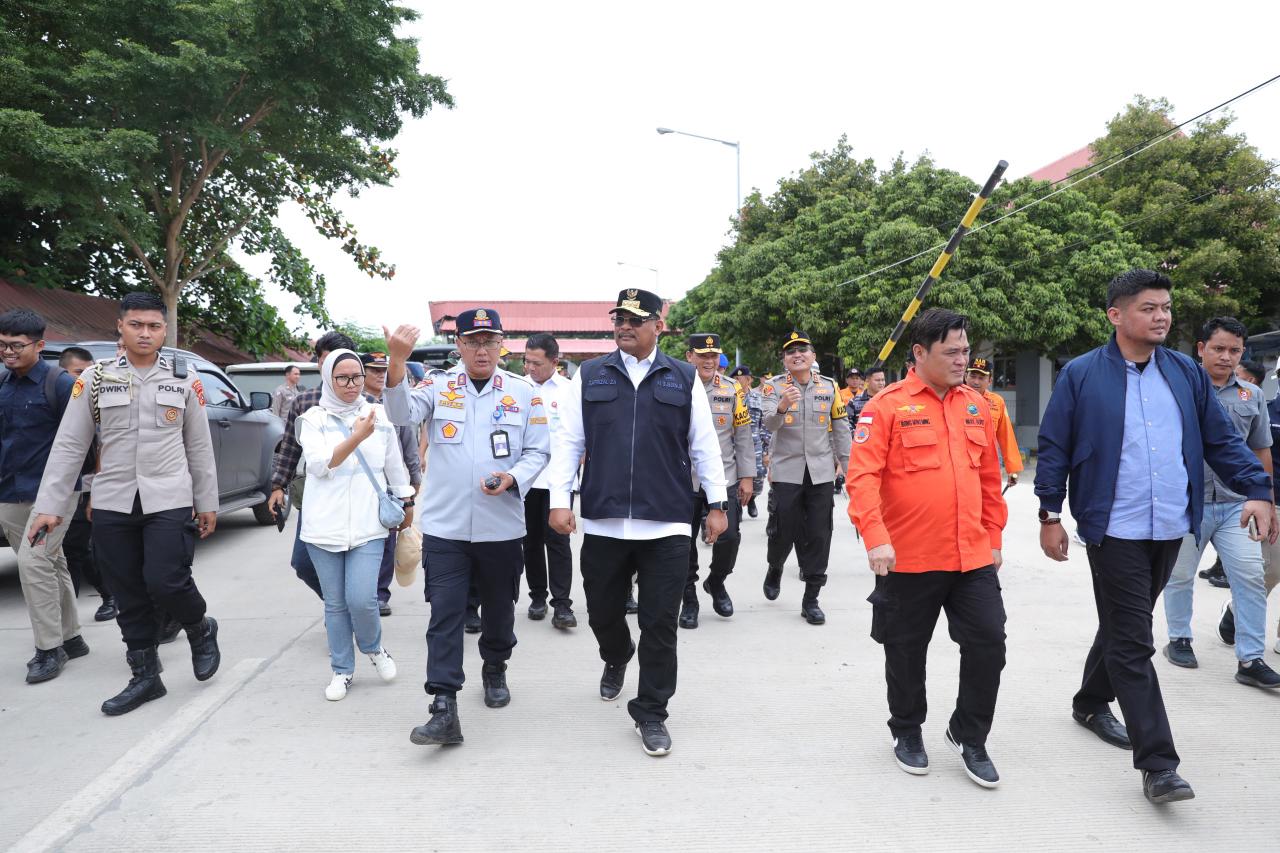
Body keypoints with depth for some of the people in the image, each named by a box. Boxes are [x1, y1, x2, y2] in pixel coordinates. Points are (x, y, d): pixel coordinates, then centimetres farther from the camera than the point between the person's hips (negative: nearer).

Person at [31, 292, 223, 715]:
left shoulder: (184, 378, 2)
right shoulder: (94, 378, 2)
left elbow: (199, 445, 6)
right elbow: (68, 445, 3)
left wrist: (207, 502, 7)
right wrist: (50, 506, -1)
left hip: (169, 501, -2)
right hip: (112, 504, 2)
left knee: (166, 582, -12)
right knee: (129, 597, 7)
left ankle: (201, 629, 19)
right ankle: (145, 676, 22)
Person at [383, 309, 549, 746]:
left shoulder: (523, 392, 1)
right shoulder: (439, 385, 1)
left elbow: (538, 451, 3)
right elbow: (403, 414, -17)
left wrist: (513, 478, -16)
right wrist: (397, 362, -33)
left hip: (502, 526, 1)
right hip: (445, 526, -1)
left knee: (499, 610, 18)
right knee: (444, 616, -4)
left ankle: (494, 671, 43)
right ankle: (444, 711, -1)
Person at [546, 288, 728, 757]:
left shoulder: (684, 378, 5)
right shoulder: (589, 376, 6)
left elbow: (704, 446, 7)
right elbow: (568, 441, 5)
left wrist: (717, 503, 6)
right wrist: (559, 499, -2)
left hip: (666, 526, -1)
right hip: (602, 524, 2)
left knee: (660, 625, 2)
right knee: (603, 613, 15)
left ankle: (651, 713, 19)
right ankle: (616, 660, 48)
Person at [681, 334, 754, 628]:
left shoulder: (732, 389, 5)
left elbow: (743, 435, 7)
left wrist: (746, 476, 3)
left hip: (724, 480, 1)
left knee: (729, 537, -5)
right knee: (685, 543, 5)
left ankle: (716, 582, 24)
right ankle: (689, 600, 23)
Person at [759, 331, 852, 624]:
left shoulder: (829, 386, 5)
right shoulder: (774, 385, -2)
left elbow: (840, 429, 10)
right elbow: (769, 424, -17)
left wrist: (849, 467, 7)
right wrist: (782, 406, -38)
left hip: (821, 471, 2)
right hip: (786, 470, -2)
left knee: (818, 536, 1)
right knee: (785, 531, 3)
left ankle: (811, 599, 12)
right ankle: (775, 567, 37)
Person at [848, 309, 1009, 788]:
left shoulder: (975, 405, 7)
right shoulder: (887, 406, -9)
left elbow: (990, 478, 14)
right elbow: (863, 476, -16)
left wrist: (993, 539, 16)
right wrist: (876, 537, -26)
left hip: (973, 557, 4)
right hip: (909, 560, -4)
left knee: (988, 644, 5)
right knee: (907, 653, 12)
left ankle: (969, 735, 27)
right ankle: (907, 732, 35)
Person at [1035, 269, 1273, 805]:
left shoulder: (1187, 373, 8)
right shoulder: (1081, 375, -6)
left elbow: (1221, 440, 10)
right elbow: (1053, 449, -3)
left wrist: (1257, 490, -3)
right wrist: (1050, 516, -6)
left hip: (1170, 529, 5)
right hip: (1114, 531, -5)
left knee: (1124, 626, 19)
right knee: (1132, 641, -5)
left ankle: (1091, 702, 40)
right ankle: (1157, 763, -1)